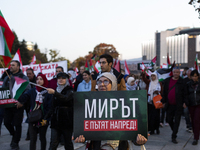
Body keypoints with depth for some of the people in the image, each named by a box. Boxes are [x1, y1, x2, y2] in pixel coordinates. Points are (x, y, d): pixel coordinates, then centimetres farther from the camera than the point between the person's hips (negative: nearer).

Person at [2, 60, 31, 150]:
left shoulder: (23, 78, -4)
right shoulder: (7, 78, 13)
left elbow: (27, 91, -12)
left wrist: (21, 102, -20)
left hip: (18, 105, -5)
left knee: (17, 124, 1)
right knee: (6, 122, 7)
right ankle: (14, 135, 34)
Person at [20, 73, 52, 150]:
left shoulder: (48, 93, -7)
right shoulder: (32, 91, 3)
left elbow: (49, 107, -9)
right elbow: (24, 97, -14)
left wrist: (46, 119, -14)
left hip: (43, 120, -2)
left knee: (42, 138, 13)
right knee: (32, 139, 2)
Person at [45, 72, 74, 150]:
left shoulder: (70, 90, -3)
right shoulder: (56, 90, 14)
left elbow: (65, 98, -26)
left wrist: (54, 93, -40)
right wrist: (45, 117, 8)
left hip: (67, 120, -4)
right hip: (56, 120, 4)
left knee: (68, 143, 2)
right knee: (53, 144, -4)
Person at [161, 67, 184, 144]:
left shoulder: (182, 82, -3)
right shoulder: (167, 81, 6)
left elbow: (185, 93, -1)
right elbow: (164, 92, 9)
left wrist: (184, 103, -6)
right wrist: (164, 101, 6)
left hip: (178, 106, -3)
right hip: (169, 105, 3)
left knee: (177, 121, 0)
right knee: (170, 120, 12)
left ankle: (173, 137, 6)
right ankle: (174, 132, 37)